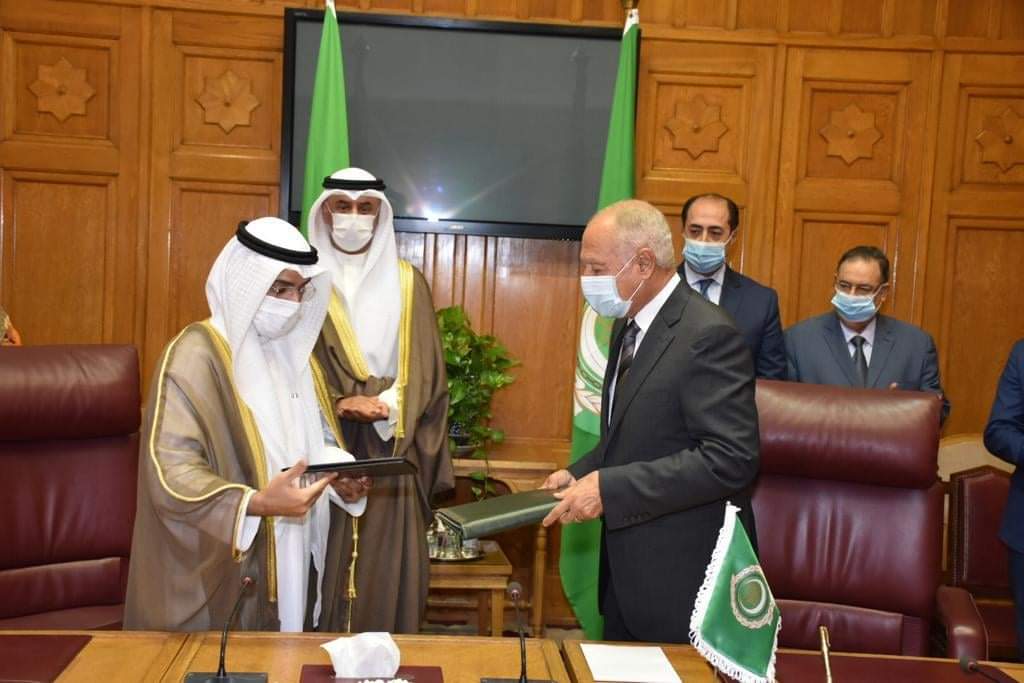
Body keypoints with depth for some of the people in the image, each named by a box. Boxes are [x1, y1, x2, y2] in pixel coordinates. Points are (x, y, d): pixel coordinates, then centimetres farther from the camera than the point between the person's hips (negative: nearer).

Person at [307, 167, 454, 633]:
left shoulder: (408, 284, 9)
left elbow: (425, 372, 4)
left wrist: (385, 405, -14)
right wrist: (339, 404, -17)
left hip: (389, 455, 2)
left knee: (386, 573, 4)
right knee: (325, 572, 1)